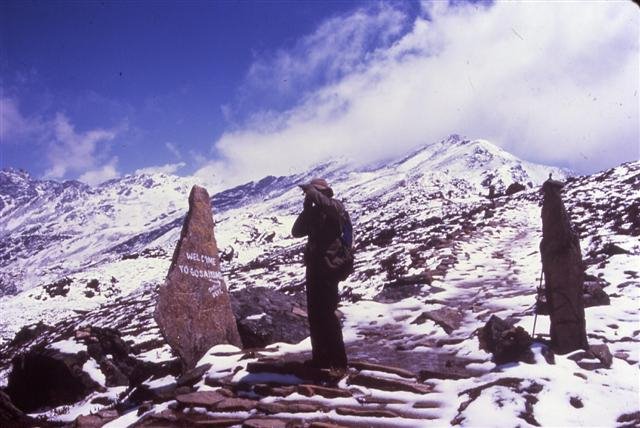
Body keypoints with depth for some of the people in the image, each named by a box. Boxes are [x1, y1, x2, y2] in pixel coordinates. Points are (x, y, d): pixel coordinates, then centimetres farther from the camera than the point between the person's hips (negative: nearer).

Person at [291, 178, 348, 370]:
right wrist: (306, 209, -2)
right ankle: (321, 358, 23)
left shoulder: (336, 206, -4)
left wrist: (312, 191, -20)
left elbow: (330, 207, -29)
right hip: (314, 266, 9)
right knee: (315, 313, 12)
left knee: (326, 313, -11)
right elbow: (296, 232, 10)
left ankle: (338, 361, -6)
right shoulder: (314, 212, 18)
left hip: (328, 265, -9)